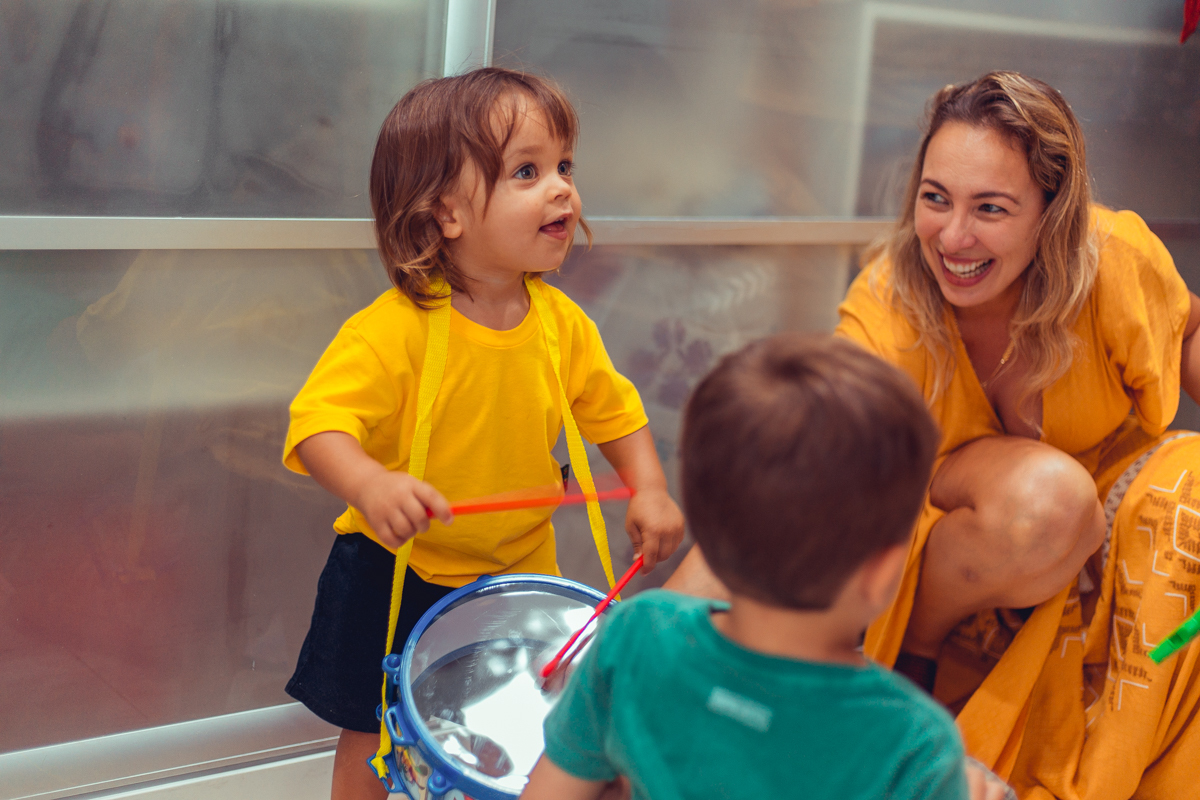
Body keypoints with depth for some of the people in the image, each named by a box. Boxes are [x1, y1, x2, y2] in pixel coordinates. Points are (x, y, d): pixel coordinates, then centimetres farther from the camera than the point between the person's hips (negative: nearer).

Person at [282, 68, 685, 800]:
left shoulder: (561, 321, -7)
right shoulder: (396, 329, -25)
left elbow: (611, 407, 7)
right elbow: (319, 421, -31)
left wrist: (648, 490, -7)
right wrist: (370, 484, -50)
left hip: (518, 570, 5)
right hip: (398, 573, -4)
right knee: (375, 741, 11)